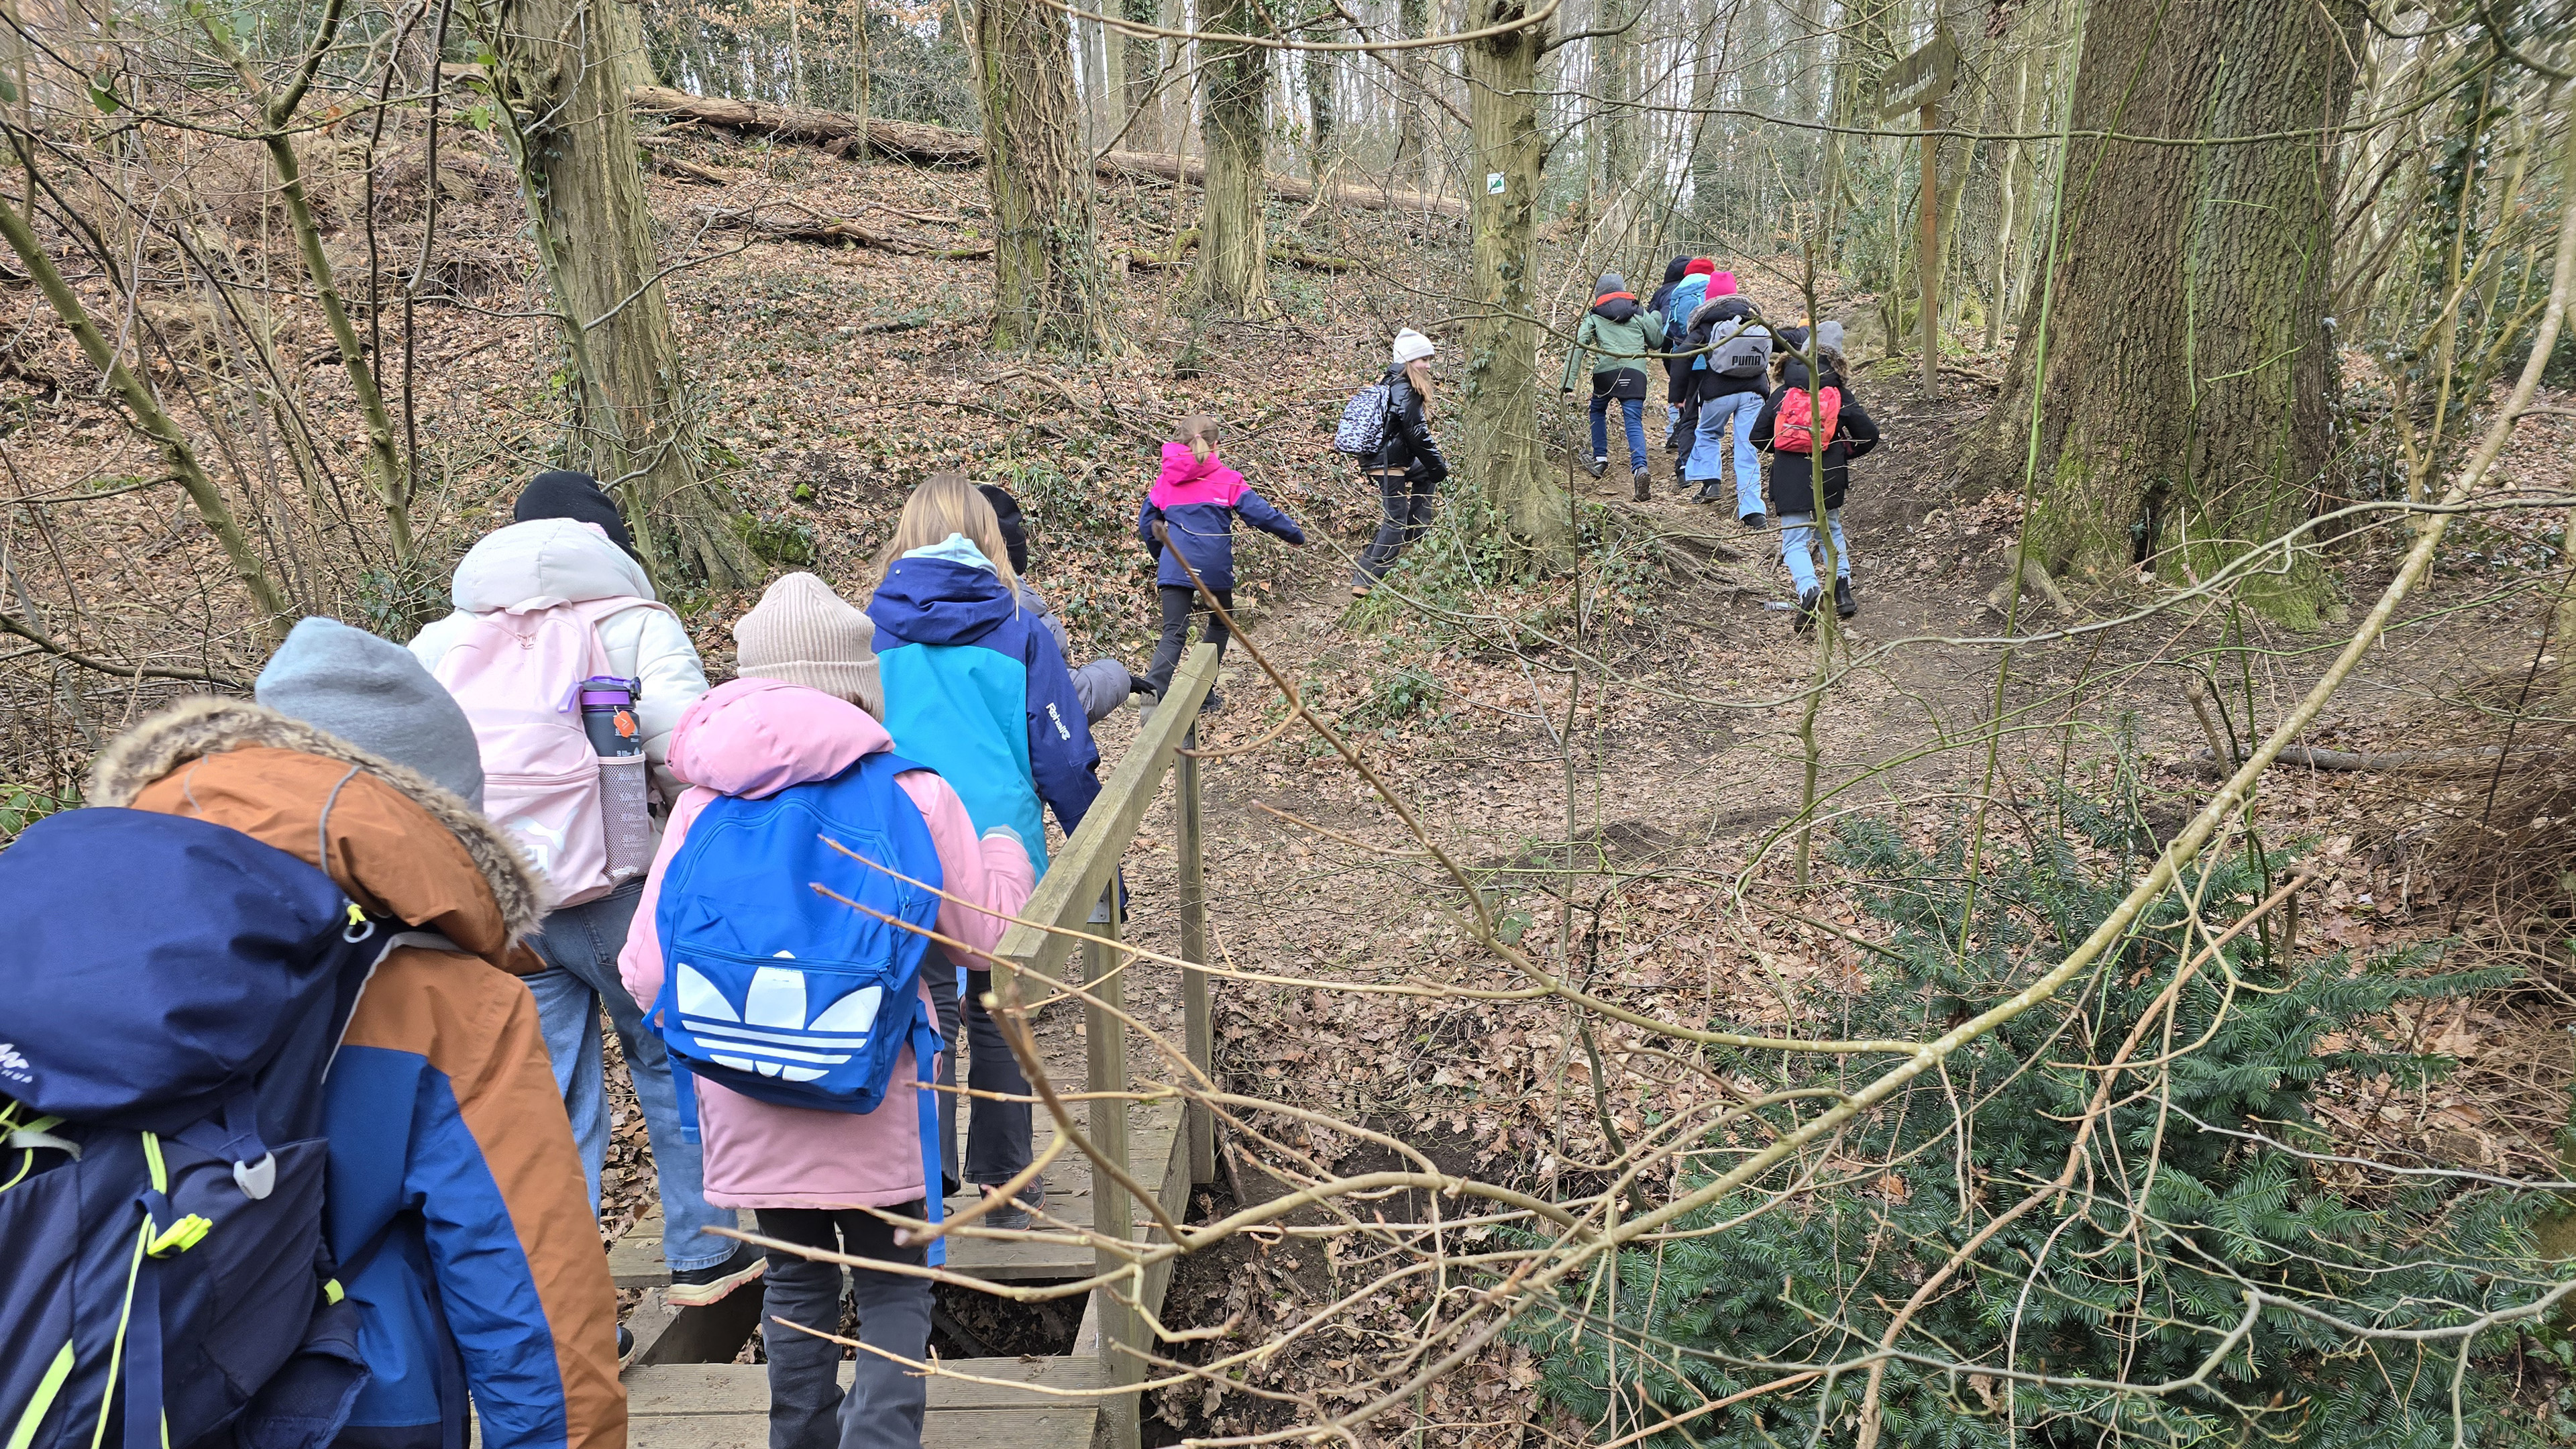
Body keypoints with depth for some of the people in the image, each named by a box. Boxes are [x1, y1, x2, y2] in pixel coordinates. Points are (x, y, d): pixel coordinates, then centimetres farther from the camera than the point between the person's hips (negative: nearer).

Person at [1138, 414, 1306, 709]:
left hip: (1174, 566, 2)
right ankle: (1203, 696, 21)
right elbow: (1261, 513, -2)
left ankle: (1151, 693, -26)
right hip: (1214, 567, -2)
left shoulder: (1165, 480, 10)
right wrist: (1295, 534, 11)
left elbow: (1146, 523, 16)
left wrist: (1161, 554, 33)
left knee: (1174, 633, -2)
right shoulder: (1227, 479, 1)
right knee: (1220, 622, 21)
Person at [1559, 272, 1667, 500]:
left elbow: (1577, 346, 2)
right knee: (1634, 422, -6)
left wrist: (1567, 382, -3)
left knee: (1598, 410, 28)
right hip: (1635, 372, 1)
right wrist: (1656, 319, 43)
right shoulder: (1639, 313, 18)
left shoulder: (1593, 316, 14)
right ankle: (1639, 467, -29)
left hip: (1605, 372, -1)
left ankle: (1600, 459, 25)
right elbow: (1657, 342, 24)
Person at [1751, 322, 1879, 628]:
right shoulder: (1841, 395, 6)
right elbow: (1868, 435, 5)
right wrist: (1843, 453, 22)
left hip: (1789, 479, -1)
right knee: (1831, 530, 25)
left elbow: (1758, 437, 8)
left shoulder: (1781, 394, 7)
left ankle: (1809, 590, -24)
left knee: (1795, 542, 1)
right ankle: (1842, 586, 15)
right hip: (1829, 477, 1)